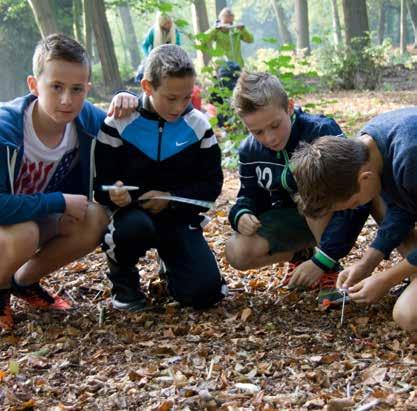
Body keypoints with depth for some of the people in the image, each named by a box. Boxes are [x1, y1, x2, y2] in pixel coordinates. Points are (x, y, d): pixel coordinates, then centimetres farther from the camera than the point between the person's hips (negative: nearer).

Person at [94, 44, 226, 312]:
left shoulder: (198, 126, -3)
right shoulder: (119, 124, -9)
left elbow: (212, 184, 0)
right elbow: (101, 182, -7)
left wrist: (171, 198, -16)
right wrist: (112, 194, -31)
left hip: (179, 216, 2)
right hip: (131, 212, -2)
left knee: (205, 292, -16)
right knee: (136, 227, -40)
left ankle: (170, 261, 21)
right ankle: (122, 277, -3)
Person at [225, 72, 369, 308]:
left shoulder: (323, 132, -28)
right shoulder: (250, 151, -10)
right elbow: (250, 196, 6)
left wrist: (323, 260, -39)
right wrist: (241, 215, -22)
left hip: (329, 216, -4)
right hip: (291, 218, 4)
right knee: (237, 253, -21)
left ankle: (331, 269, -18)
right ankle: (301, 254, 6)